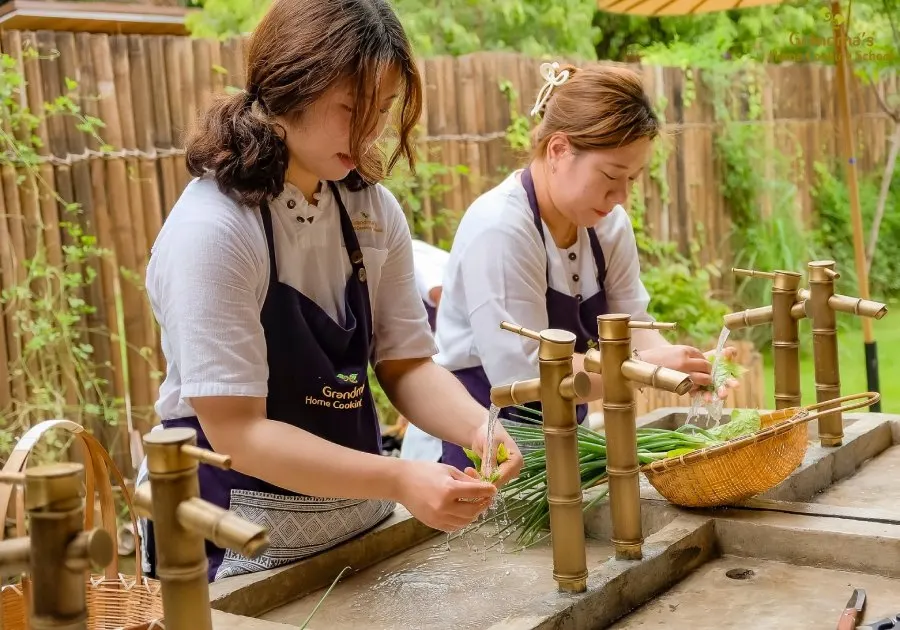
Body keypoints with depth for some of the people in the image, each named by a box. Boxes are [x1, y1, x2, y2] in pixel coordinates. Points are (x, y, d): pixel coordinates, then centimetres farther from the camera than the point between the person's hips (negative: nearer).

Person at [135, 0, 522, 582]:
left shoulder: (374, 210, -3)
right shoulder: (211, 229, -22)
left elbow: (407, 363, 1)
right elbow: (235, 431, -23)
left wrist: (475, 426, -20)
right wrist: (399, 480, -32)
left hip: (361, 519, 6)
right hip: (245, 547, -6)